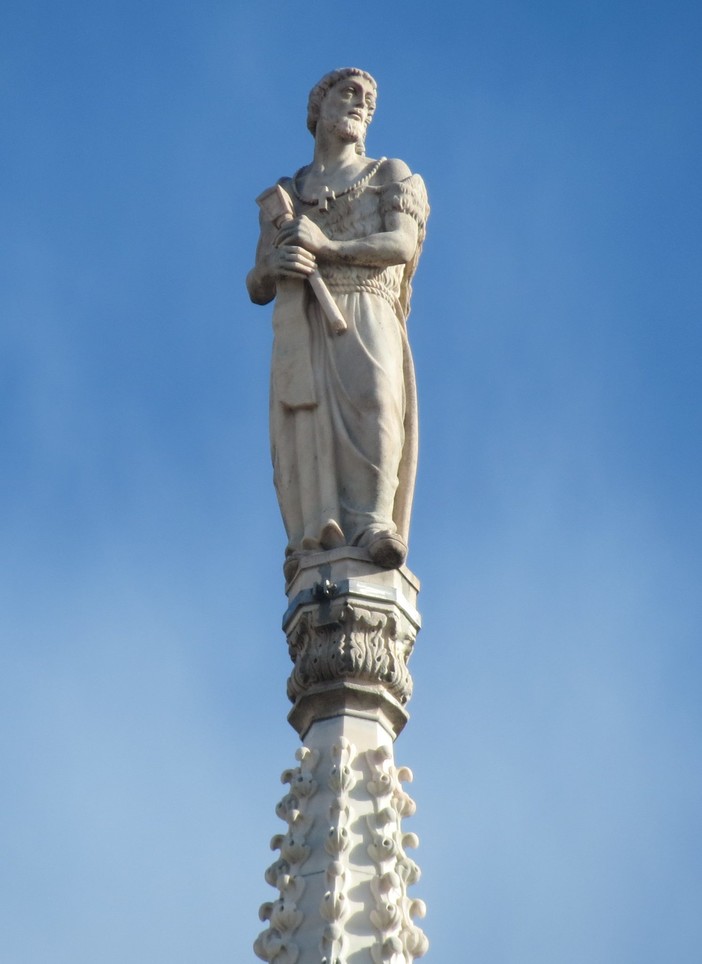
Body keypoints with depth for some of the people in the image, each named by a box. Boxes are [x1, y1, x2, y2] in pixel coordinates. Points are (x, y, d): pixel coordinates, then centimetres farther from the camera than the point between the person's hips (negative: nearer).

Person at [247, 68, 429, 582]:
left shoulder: (391, 175, 22)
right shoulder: (283, 196, 28)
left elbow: (403, 245, 2)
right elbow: (257, 288, 21)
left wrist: (328, 247, -12)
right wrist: (274, 265, -5)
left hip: (364, 313, -2)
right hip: (298, 322, 2)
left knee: (374, 403, -28)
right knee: (305, 422, -18)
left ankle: (373, 526, -37)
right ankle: (314, 537, -28)